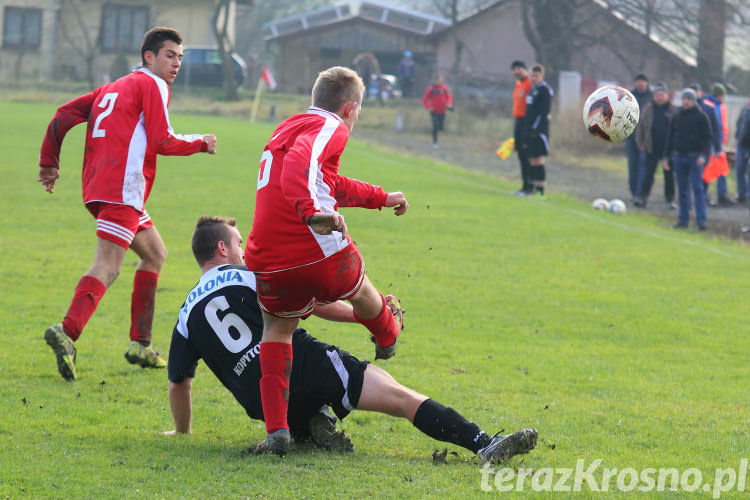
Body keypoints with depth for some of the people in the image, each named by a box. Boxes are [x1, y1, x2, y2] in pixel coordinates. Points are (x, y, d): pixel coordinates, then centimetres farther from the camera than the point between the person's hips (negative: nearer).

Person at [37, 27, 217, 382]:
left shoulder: (112, 88, 25)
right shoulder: (152, 85, 0)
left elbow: (64, 115, 19)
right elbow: (161, 141, -8)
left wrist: (49, 162, 22)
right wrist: (200, 144, 7)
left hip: (97, 186, 9)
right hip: (122, 189, -9)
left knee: (155, 254, 20)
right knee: (108, 267, -19)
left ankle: (140, 344, 16)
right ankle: (67, 332, -37)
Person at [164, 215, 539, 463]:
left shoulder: (188, 313, 18)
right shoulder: (248, 275, 9)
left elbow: (178, 383, 18)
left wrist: (182, 432, 33)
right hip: (303, 364, -4)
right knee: (401, 397, -9)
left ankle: (314, 429, 0)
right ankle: (484, 444, -26)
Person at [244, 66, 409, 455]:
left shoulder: (288, 128, 26)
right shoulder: (331, 128, -2)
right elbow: (300, 161, -25)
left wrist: (382, 198, 48)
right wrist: (311, 212, -38)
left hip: (268, 261, 6)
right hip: (323, 254, -6)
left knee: (277, 329, 20)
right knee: (359, 292, 25)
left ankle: (277, 430, 3)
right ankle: (388, 338, 57)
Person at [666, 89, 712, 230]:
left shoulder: (701, 117, -2)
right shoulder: (677, 117, 11)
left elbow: (707, 138, -5)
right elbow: (671, 138, 16)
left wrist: (704, 155, -16)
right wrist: (667, 156, 12)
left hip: (695, 158, -5)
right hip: (680, 157, 5)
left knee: (697, 188, -10)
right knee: (682, 190, 7)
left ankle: (701, 219, -12)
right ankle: (683, 219, 12)